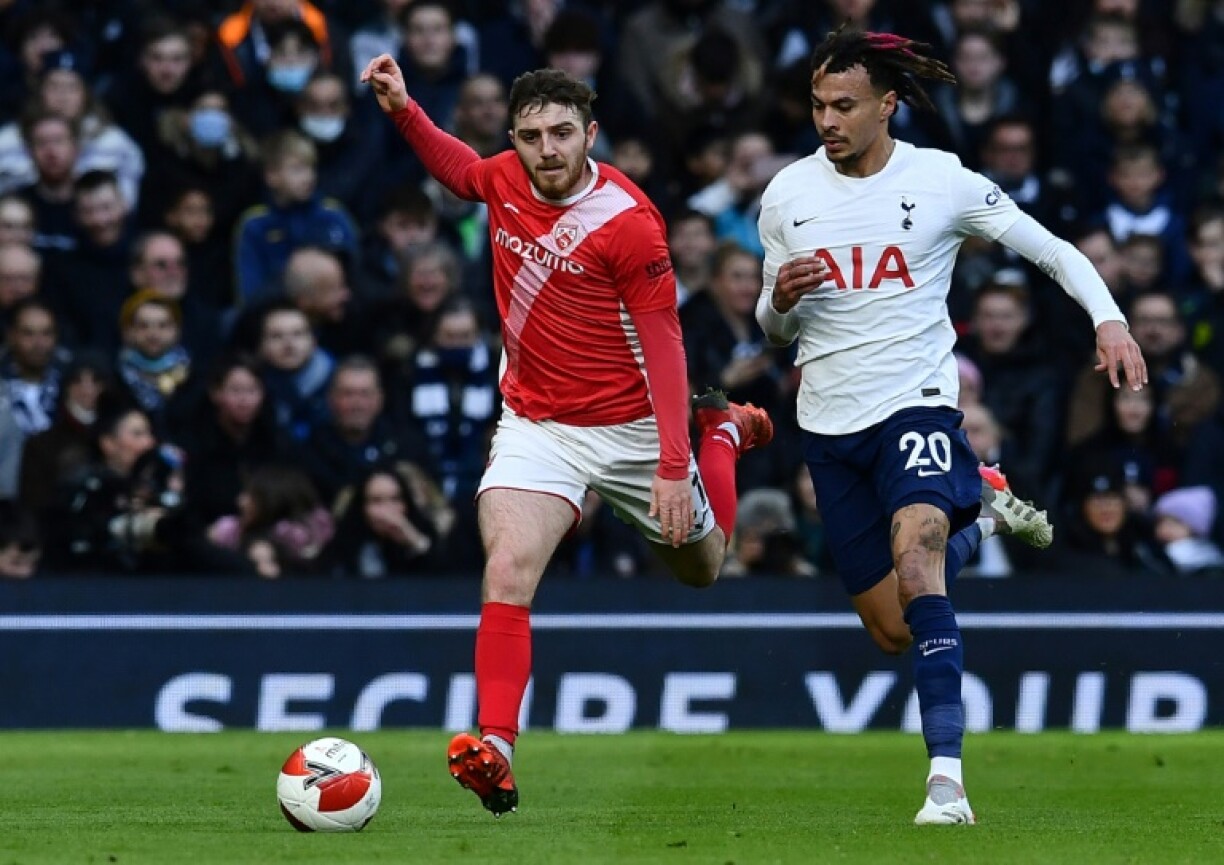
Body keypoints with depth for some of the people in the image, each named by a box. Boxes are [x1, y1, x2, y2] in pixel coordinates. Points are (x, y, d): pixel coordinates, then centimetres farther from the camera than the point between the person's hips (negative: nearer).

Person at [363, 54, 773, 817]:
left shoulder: (629, 223, -22)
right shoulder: (505, 181, -7)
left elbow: (664, 346, -18)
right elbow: (457, 168, 19)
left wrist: (673, 467, -24)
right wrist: (405, 111, 2)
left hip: (631, 428, -2)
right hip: (536, 425, 2)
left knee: (702, 567, 23)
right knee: (508, 572, -23)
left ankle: (722, 433, 52)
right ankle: (494, 754, -28)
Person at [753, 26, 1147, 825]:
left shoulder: (942, 182, -6)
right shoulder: (788, 194, 3)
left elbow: (1054, 251, 2)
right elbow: (774, 329, 14)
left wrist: (1111, 321, -14)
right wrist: (780, 298, -10)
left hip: (917, 402, -4)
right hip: (830, 423, 4)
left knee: (915, 562, -31)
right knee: (893, 631, 7)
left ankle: (947, 774, -35)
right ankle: (980, 515, 40)